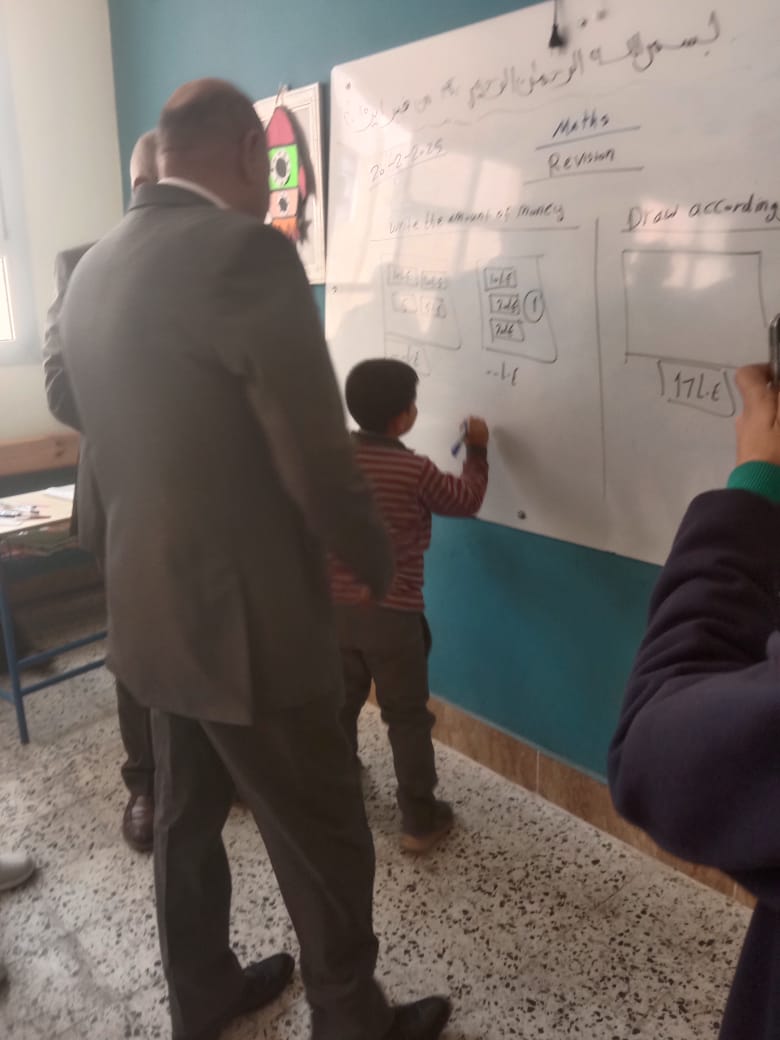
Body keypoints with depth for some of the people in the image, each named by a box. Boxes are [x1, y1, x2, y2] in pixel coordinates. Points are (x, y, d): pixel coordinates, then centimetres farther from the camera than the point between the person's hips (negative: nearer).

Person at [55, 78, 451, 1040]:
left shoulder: (91, 269, 6)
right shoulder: (246, 251, -19)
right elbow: (317, 458, -20)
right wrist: (376, 561, -1)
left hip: (149, 608, 9)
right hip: (249, 620, -8)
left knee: (186, 818, 25)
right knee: (324, 846, 12)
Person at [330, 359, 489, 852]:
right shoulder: (416, 470, -14)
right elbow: (468, 500, 1)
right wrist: (477, 448, 13)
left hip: (334, 606, 5)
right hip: (393, 614, -4)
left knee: (338, 706, 20)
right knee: (408, 717, 8)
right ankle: (420, 821, 19)